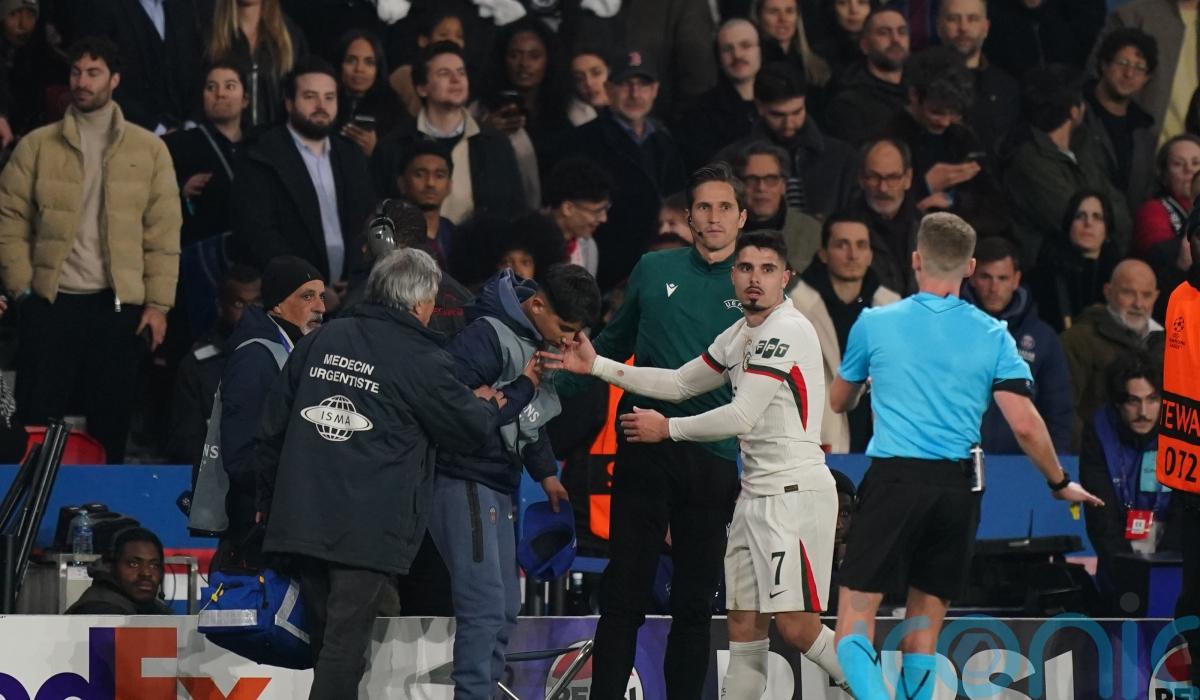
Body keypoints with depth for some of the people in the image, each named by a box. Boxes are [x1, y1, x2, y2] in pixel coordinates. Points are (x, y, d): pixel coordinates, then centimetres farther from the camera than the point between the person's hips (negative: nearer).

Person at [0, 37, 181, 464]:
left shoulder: (148, 149, 6)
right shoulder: (37, 146, 5)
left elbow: (163, 232, 4)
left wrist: (158, 304, -2)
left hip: (120, 306, 0)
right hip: (51, 303, 0)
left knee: (110, 427, 5)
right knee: (38, 425, -2)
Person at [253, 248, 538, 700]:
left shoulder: (322, 341, 9)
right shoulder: (422, 361, -6)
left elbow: (272, 427, 14)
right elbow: (472, 427, 6)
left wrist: (267, 500, 25)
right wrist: (506, 397, 27)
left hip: (301, 521, 6)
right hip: (368, 530, -6)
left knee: (326, 641, 15)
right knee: (345, 645, -6)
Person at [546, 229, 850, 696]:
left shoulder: (787, 330, -13)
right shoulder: (738, 336, 15)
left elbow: (742, 417, -16)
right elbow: (680, 384, 22)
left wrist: (668, 428, -4)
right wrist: (596, 366, 18)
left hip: (796, 491, -9)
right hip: (756, 494, 9)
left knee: (797, 626, -14)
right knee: (744, 627, 5)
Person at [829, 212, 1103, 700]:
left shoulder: (875, 324, 3)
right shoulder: (992, 336, 3)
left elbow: (840, 401, 19)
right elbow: (1025, 425, -3)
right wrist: (1060, 483, 14)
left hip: (894, 479, -2)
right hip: (957, 489, 2)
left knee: (854, 623, -4)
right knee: (924, 633, 12)